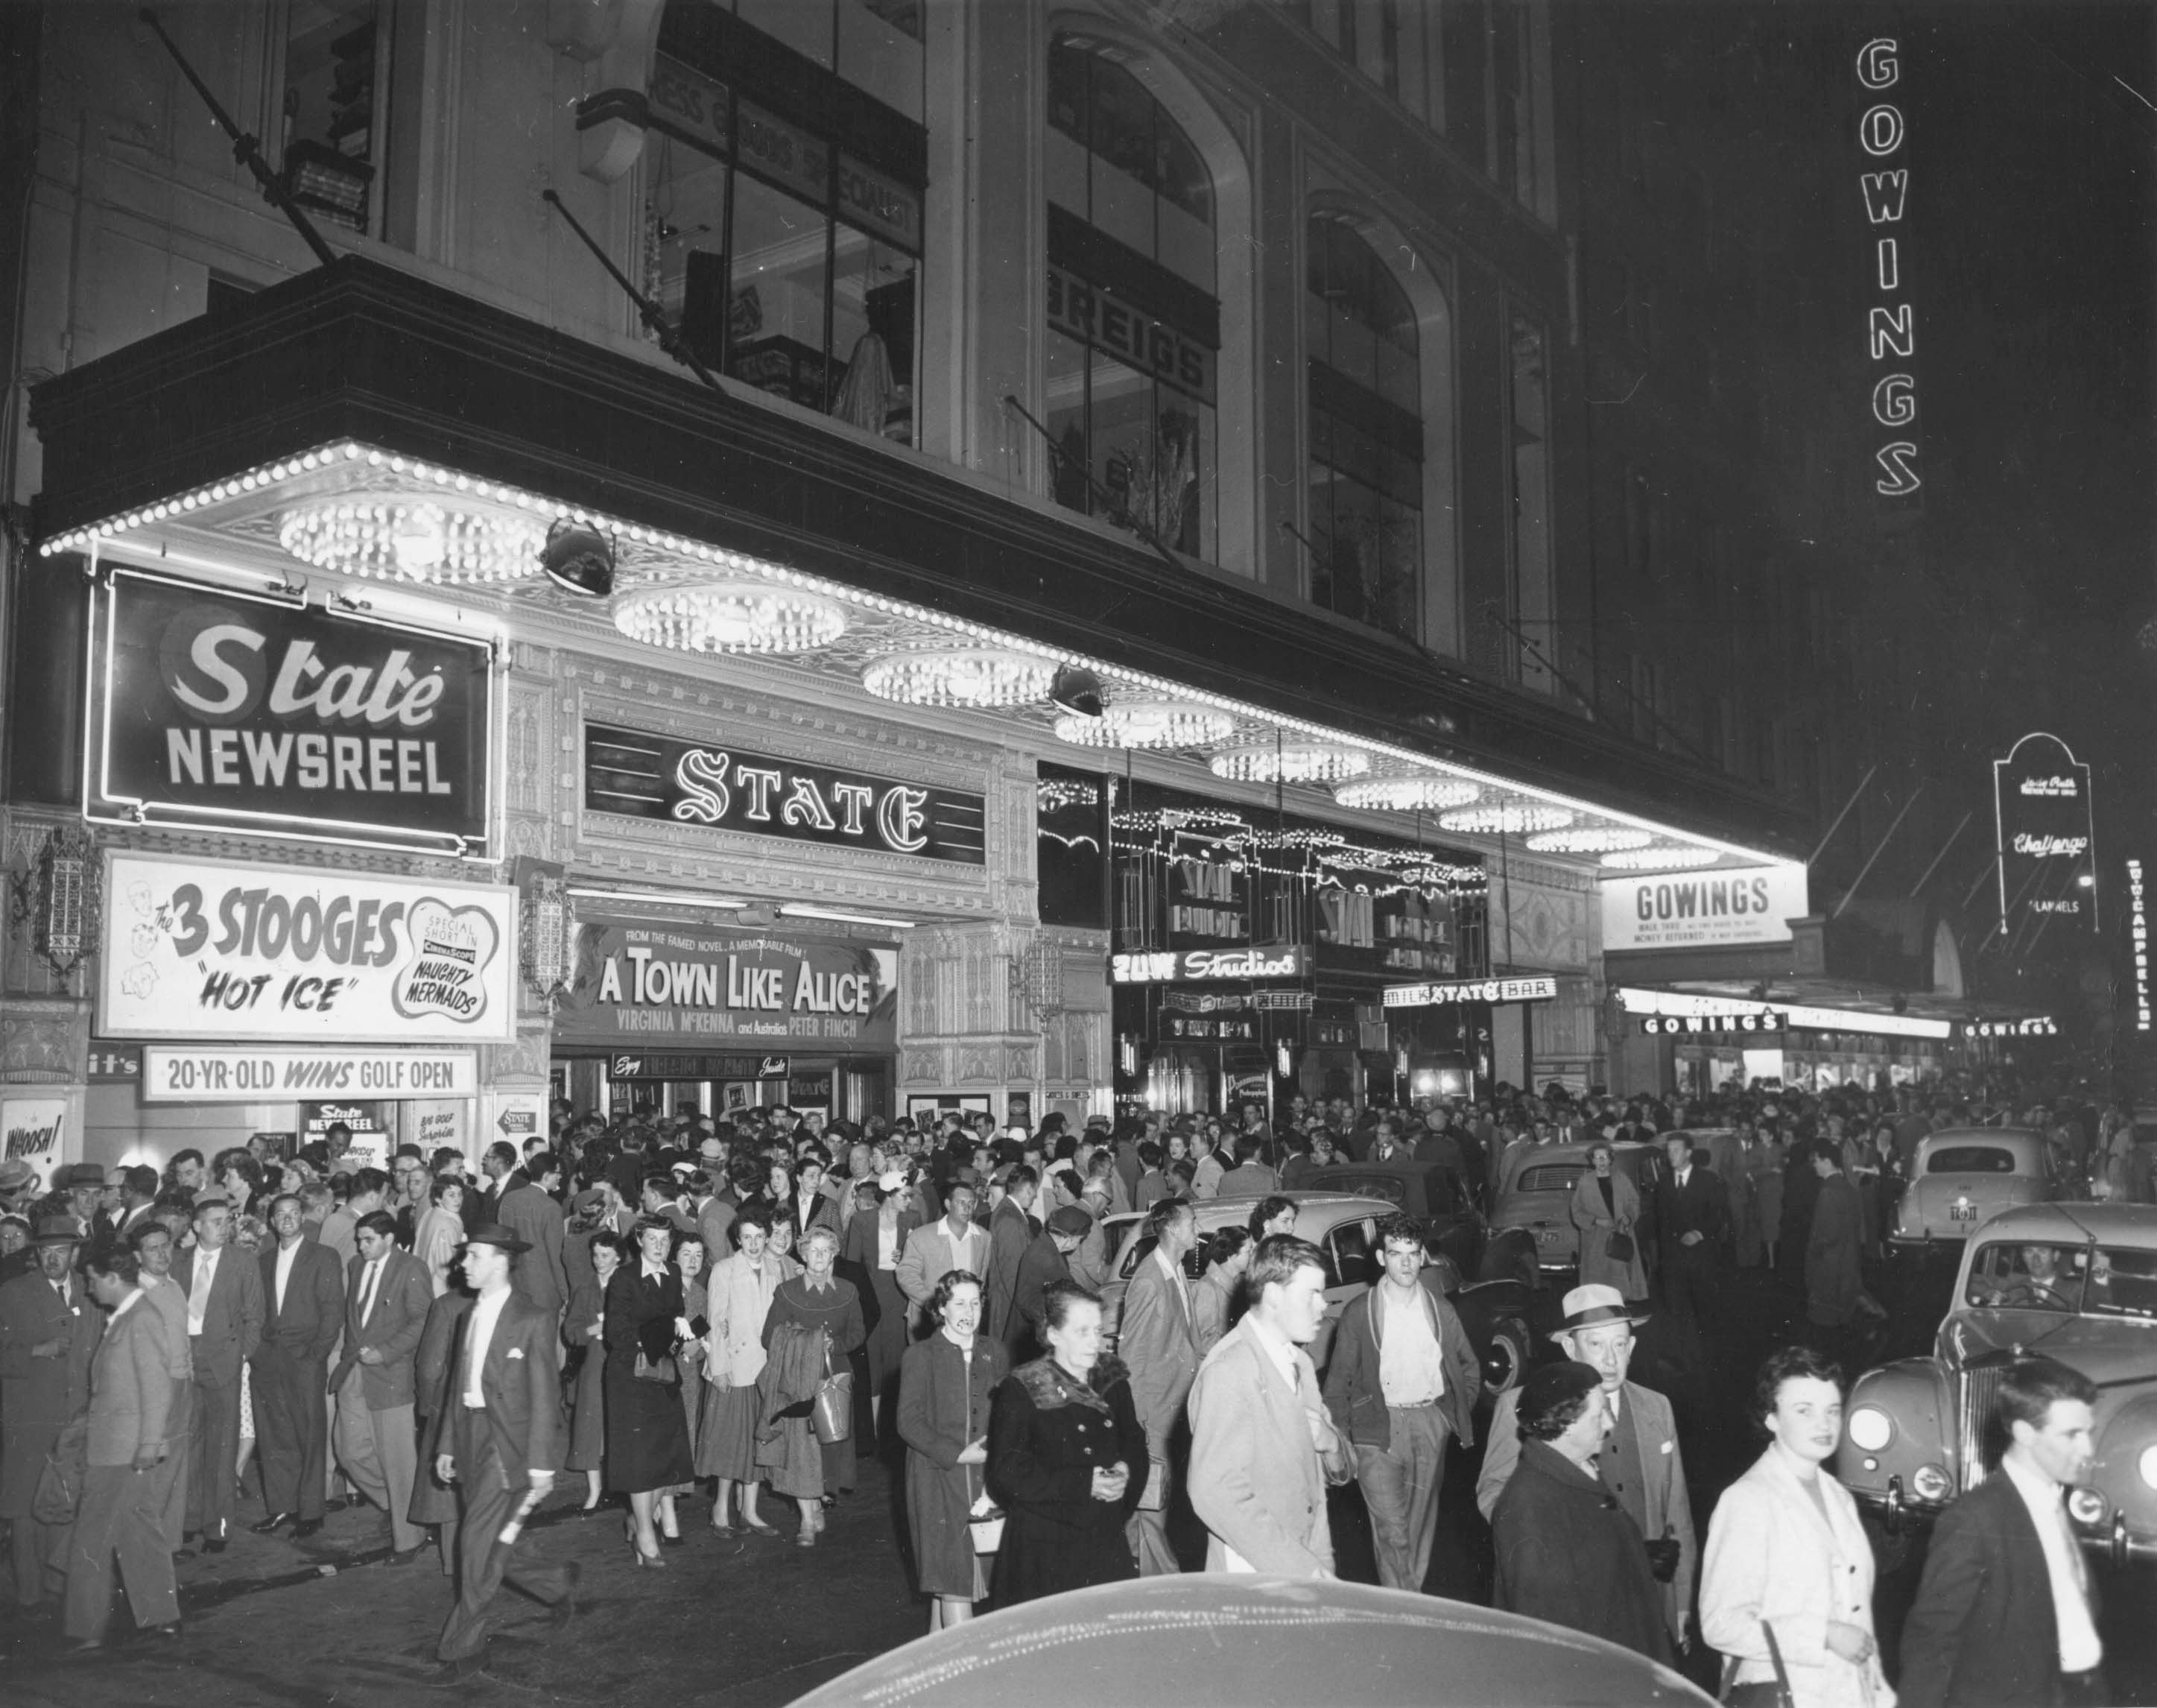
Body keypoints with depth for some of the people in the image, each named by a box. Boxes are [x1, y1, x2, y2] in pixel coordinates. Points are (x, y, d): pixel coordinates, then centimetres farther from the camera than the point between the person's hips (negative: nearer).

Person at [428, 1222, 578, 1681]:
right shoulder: (467, 1317, 12)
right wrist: (446, 1445, 12)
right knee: (492, 1549, 10)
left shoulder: (532, 1321, -10)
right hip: (470, 1439, 7)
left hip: (509, 1443, -7)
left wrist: (541, 1464, -14)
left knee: (479, 1542, -9)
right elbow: (457, 1387, 17)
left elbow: (544, 1397, -11)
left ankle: (465, 1644, 3)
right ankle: (558, 1583, 32)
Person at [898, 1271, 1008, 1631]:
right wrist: (958, 1454, -15)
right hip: (937, 1476, -4)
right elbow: (909, 1423, -8)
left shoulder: (993, 1353, 8)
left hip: (985, 1478, 4)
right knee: (952, 1576, -6)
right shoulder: (920, 1355, -4)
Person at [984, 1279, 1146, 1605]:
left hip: (1106, 1542, 5)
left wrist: (1125, 1472, -10)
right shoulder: (1020, 1391, -7)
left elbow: (1135, 1447, 14)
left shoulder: (1112, 1383, 10)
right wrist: (1084, 1484, -18)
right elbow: (1007, 1474, -13)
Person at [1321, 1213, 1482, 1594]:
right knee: (1392, 1531, -10)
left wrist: (1459, 1414, 9)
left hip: (1431, 1424, 3)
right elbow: (1338, 1382, 2)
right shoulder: (1359, 1312, -1)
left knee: (1421, 1525, 9)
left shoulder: (1440, 1309, 8)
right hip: (1379, 1428, -3)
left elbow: (1469, 1366, 20)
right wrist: (1340, 1441, -2)